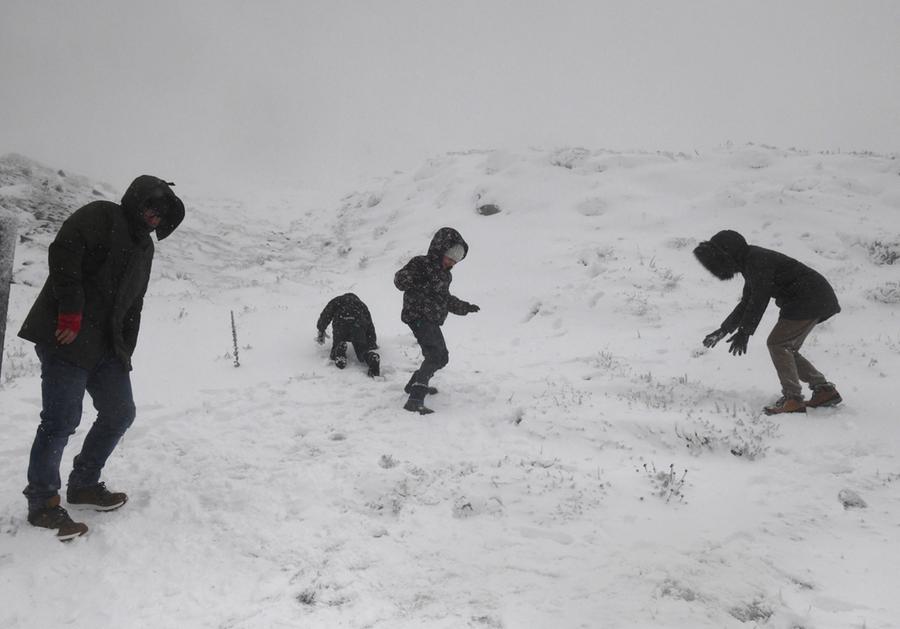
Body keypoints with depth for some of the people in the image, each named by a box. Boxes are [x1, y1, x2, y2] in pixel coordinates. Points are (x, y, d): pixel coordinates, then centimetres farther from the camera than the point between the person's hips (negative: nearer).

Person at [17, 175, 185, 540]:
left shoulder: (144, 247, 20)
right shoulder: (100, 217, -6)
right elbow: (63, 253, -22)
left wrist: (125, 353, 15)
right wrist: (71, 313, -24)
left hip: (106, 347, 9)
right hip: (67, 340, -9)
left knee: (120, 413, 11)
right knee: (61, 421, -8)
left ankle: (83, 485, 26)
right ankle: (42, 502, 5)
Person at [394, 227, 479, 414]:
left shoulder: (445, 274, 18)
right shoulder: (421, 264, -9)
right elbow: (399, 279, -21)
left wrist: (465, 307, 28)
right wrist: (419, 280, -38)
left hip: (432, 321, 10)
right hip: (419, 317, -10)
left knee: (441, 357, 24)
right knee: (435, 355, -25)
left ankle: (415, 384, 43)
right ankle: (415, 399, -34)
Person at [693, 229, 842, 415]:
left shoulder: (758, 262, -19)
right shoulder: (750, 263, 14)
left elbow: (759, 300, -26)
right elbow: (747, 303, 20)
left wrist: (744, 332, -27)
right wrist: (723, 330, 16)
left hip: (811, 300, -10)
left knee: (777, 343, -13)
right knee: (786, 349, 11)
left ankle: (793, 399, -15)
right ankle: (825, 390, 14)